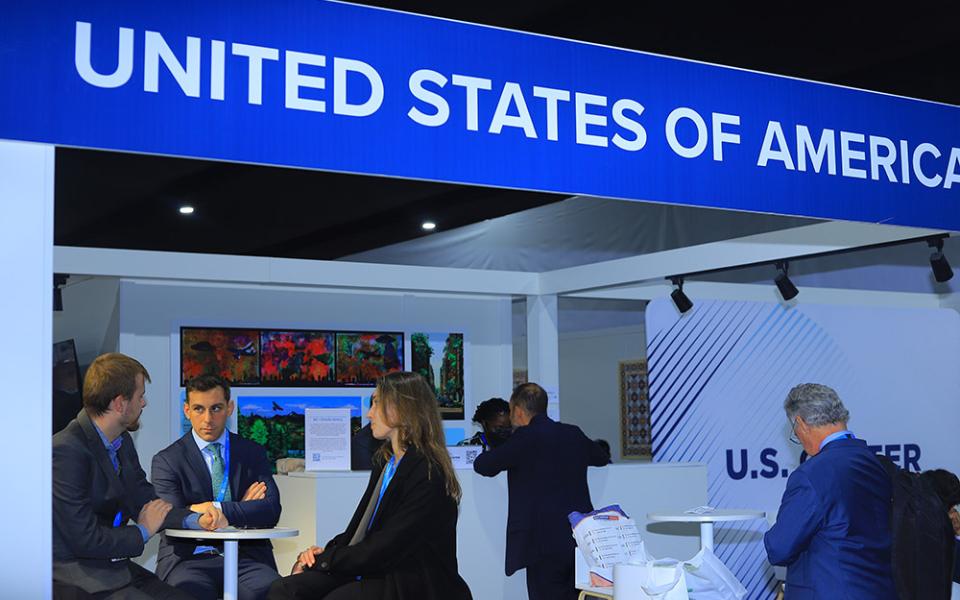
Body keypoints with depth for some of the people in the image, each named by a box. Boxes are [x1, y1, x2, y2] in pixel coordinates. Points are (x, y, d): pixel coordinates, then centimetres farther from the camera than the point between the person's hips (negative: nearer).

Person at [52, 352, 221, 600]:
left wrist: (196, 520, -3)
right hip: (76, 578, -8)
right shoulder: (66, 451, -20)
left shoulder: (123, 441, 9)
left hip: (115, 568, 8)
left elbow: (146, 503, 14)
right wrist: (143, 532, -5)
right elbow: (86, 540, -21)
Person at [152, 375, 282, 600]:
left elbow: (271, 512, 0)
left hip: (246, 556, 2)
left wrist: (216, 509, -13)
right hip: (190, 557, -2)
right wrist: (240, 509, -6)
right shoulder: (167, 460, 6)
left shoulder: (253, 453, 13)